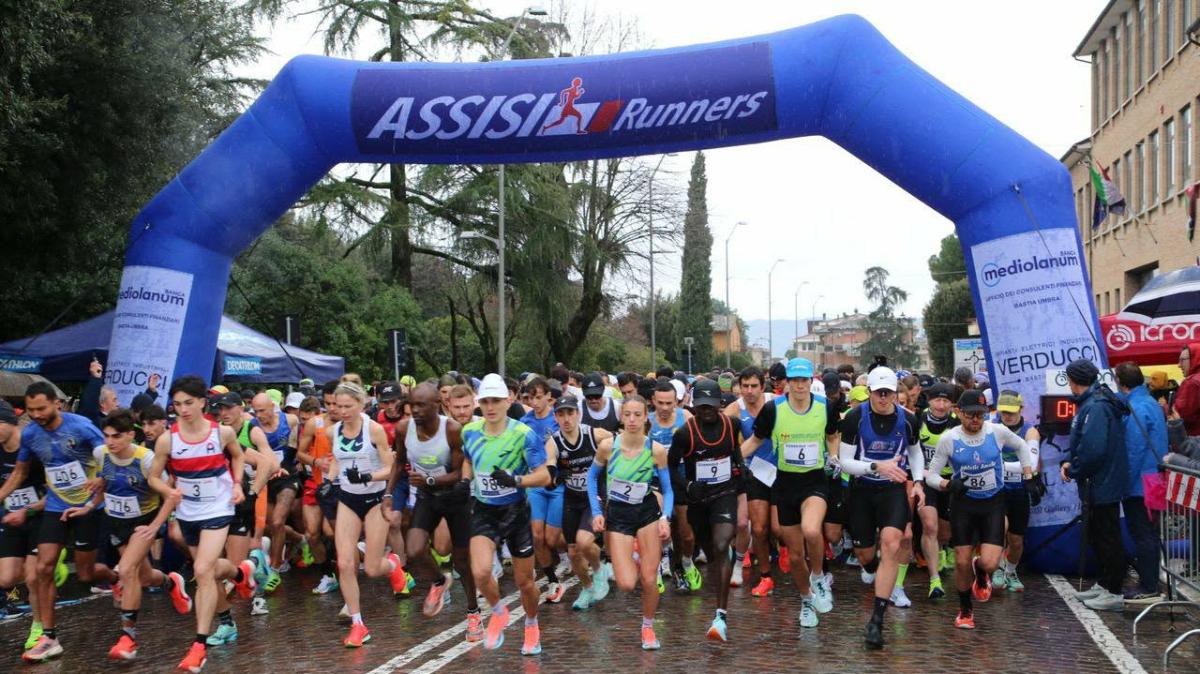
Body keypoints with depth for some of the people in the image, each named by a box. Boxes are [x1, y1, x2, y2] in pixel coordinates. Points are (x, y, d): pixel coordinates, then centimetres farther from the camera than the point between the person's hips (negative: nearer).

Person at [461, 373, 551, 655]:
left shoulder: (523, 434, -15)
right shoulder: (470, 432, -2)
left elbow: (544, 476, -15)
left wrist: (515, 480, -31)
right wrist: (465, 480, 1)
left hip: (515, 512, -2)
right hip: (483, 512, 2)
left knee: (524, 581, 9)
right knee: (480, 572, -20)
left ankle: (532, 627, 39)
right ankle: (498, 613, 13)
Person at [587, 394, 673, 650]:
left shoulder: (656, 450, -11)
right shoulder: (608, 446, -12)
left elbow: (668, 490, 0)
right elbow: (592, 477, 5)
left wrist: (666, 518, -15)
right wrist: (596, 512, -2)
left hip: (648, 513, 0)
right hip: (617, 516, 0)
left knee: (649, 580, -3)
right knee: (626, 585, -9)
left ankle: (648, 627, 24)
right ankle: (631, 560, 27)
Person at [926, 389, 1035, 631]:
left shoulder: (997, 431, -9)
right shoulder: (948, 439, -11)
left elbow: (1022, 447, 14)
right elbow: (931, 475, -5)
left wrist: (1028, 477, 8)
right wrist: (948, 485, -25)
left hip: (993, 503, 0)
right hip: (963, 504, 0)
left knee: (989, 563, -14)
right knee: (962, 562, -1)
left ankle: (981, 573, 27)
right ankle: (965, 609, 26)